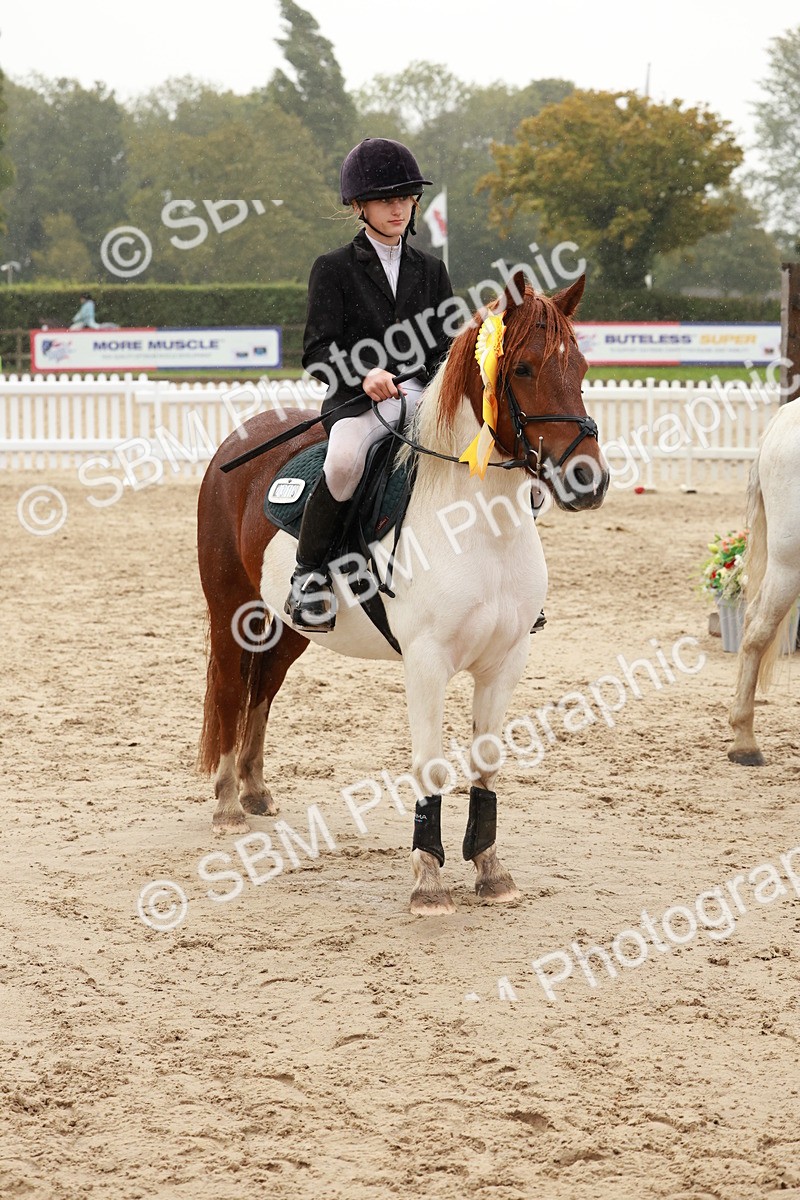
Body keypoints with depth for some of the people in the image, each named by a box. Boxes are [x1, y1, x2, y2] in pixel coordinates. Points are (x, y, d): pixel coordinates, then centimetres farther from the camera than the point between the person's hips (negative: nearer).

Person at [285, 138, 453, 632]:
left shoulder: (431, 270, 18)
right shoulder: (335, 269, 6)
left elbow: (447, 345, 16)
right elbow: (317, 353, -2)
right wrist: (364, 375, -22)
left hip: (425, 395, 4)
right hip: (358, 402, -4)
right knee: (345, 458, -39)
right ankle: (310, 576, -23)